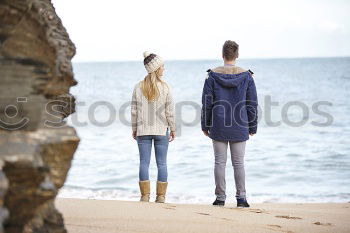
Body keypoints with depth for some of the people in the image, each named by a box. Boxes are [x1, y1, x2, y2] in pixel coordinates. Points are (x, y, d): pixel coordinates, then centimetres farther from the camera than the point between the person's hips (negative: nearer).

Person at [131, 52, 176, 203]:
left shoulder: (138, 87, -1)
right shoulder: (165, 87, -6)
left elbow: (134, 111, 2)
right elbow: (169, 111, -3)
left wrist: (134, 129, 12)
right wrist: (173, 129, 7)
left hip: (143, 130, 1)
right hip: (161, 130, -1)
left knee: (144, 163, 4)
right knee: (162, 163, 5)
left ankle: (145, 195, 2)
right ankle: (161, 196, 6)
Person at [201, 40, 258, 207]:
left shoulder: (212, 75, -3)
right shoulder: (246, 76, -1)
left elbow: (206, 103, -1)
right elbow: (252, 104, 2)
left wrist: (205, 125, 8)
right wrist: (252, 127, 10)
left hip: (218, 128, 0)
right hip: (239, 128, 1)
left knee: (220, 162, 5)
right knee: (238, 163, 6)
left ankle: (220, 198, 7)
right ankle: (241, 198, 4)